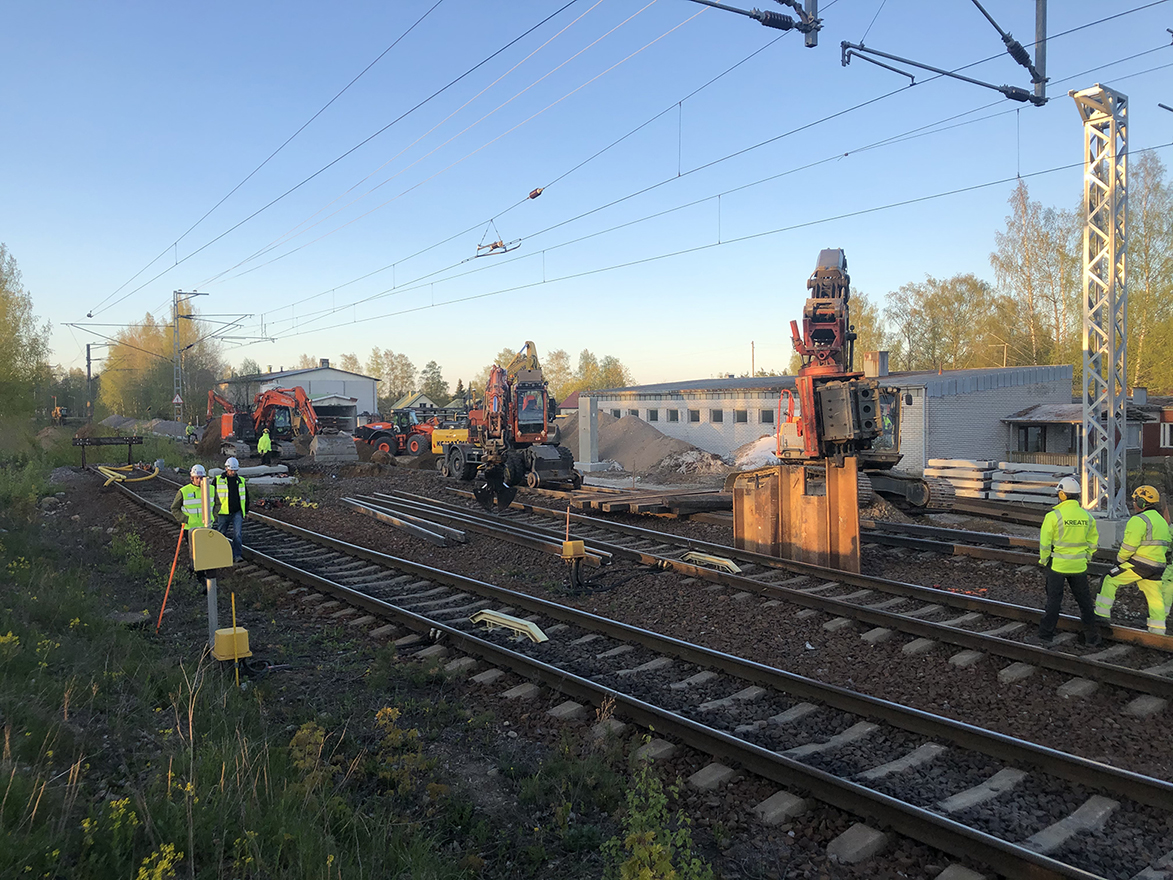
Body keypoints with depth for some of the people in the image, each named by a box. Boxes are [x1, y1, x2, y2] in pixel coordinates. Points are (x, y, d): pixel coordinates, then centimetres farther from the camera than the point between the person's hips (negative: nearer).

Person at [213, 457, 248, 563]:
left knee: (237, 534, -13)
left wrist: (246, 511, 16)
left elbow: (246, 496, 19)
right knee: (221, 535, 10)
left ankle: (237, 555, -13)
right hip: (223, 513, -1)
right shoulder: (218, 480, 0)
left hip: (237, 513, 1)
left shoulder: (241, 480, 9)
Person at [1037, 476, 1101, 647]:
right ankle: (1091, 637, 21)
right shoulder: (1086, 516, -1)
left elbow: (1045, 543, -12)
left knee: (1054, 600, 7)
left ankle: (1046, 635, 12)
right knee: (1084, 601, 14)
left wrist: (1044, 560, 3)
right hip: (1079, 566, 3)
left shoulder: (1053, 515, -15)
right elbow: (1093, 542, 7)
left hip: (1057, 564, -3)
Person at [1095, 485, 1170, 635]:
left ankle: (1102, 614, 1)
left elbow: (1129, 545, -16)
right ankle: (1158, 632, 12)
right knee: (1156, 598, 10)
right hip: (1157, 566, 9)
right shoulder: (1162, 521, 18)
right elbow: (1165, 546, 23)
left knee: (1109, 581, 2)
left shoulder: (1139, 520, -13)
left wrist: (1120, 559, -1)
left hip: (1138, 565, -9)